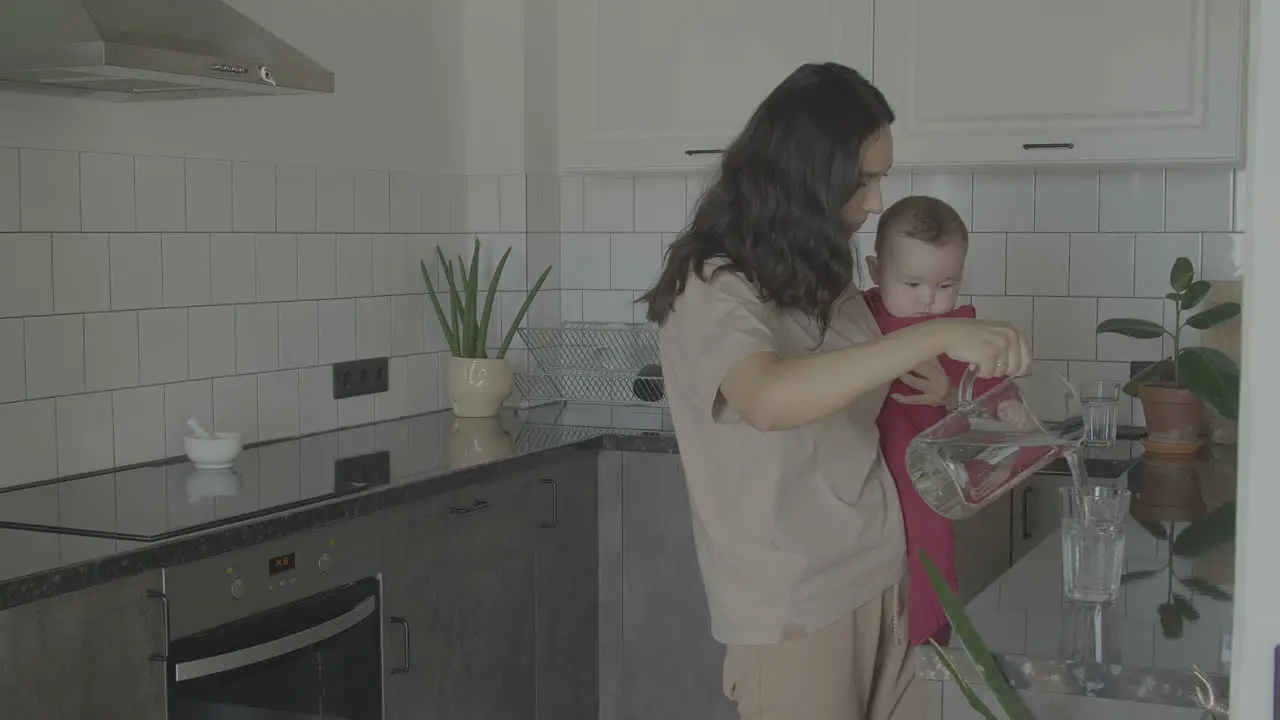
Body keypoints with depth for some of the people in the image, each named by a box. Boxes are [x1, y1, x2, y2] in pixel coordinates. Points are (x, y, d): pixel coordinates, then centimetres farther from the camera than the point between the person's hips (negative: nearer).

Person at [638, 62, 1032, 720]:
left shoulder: (823, 274, 8)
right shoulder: (713, 288, -17)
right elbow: (769, 399, -36)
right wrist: (935, 335, -38)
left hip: (874, 579, 7)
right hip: (791, 605, -7)